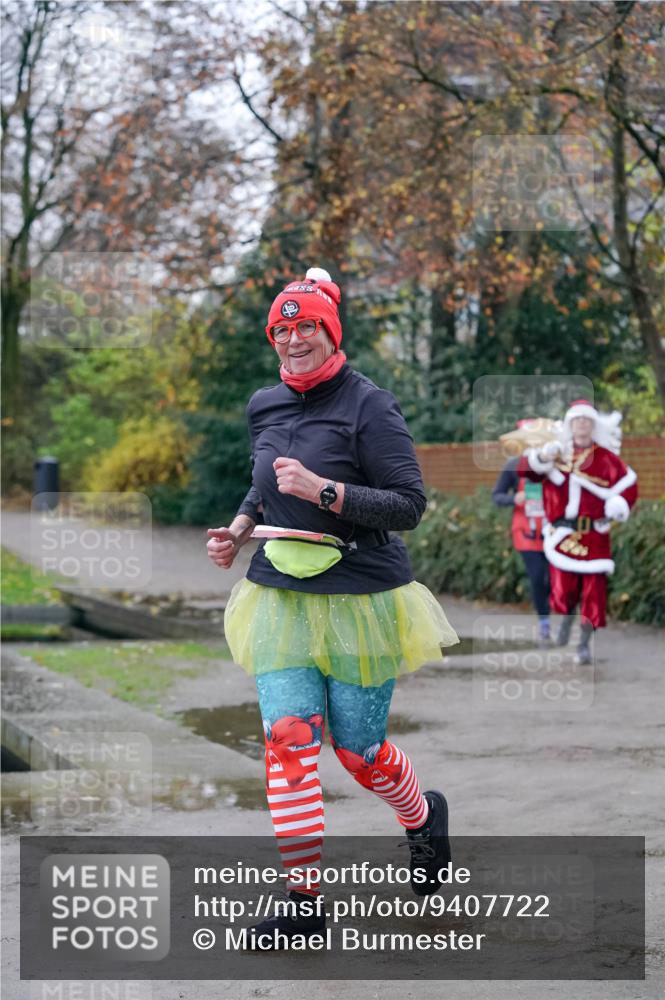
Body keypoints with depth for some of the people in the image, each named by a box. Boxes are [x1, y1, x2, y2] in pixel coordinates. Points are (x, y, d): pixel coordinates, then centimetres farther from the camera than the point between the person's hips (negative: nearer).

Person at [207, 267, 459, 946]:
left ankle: (424, 818, 38)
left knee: (358, 749, 5)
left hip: (359, 602, -5)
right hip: (280, 597, 5)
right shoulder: (265, 407, 9)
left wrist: (322, 489, -24)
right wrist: (240, 528, 8)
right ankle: (303, 900, -4)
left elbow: (409, 505, -15)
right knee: (287, 738, -8)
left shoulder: (367, 405, -11)